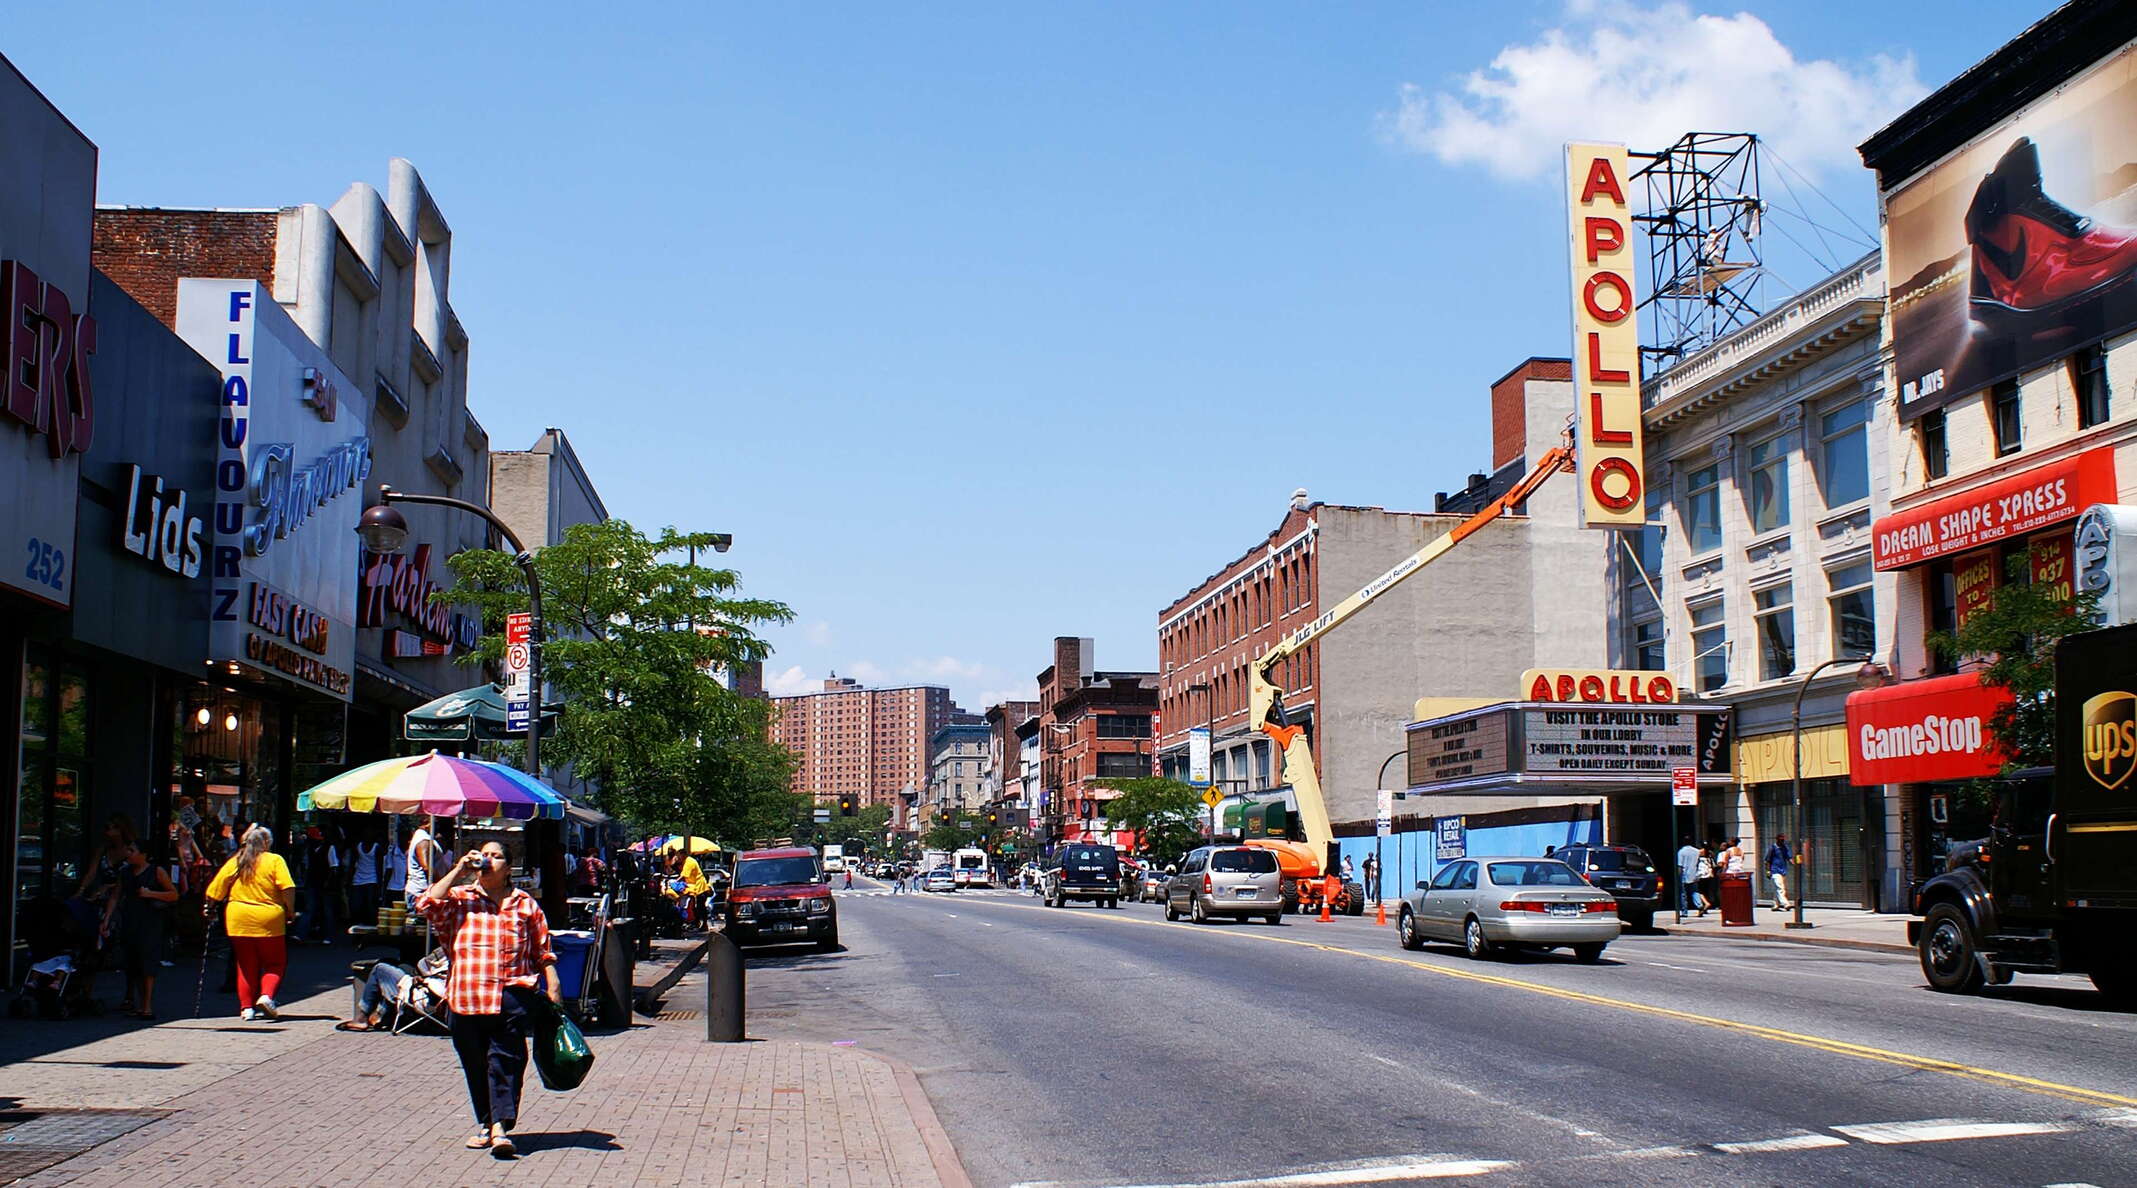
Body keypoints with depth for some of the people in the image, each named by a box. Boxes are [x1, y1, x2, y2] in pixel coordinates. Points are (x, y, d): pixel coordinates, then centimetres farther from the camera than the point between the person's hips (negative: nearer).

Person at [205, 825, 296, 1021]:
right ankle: (266, 996, -10)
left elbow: (214, 892, 8)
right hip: (270, 921, -3)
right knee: (275, 963, 11)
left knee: (246, 966, 13)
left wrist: (209, 909, 24)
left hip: (239, 921, 3)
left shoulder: (234, 862, 6)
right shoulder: (275, 860, -3)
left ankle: (247, 1007, 10)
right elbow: (287, 888, -14)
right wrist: (290, 911, -3)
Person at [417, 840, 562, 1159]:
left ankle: (500, 1127, -14)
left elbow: (543, 949, 13)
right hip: (467, 998, 2)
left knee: (506, 1061, -8)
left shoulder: (525, 904, 13)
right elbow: (427, 906, -6)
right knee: (475, 1064, 8)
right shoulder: (460, 899, 13)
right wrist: (458, 872, -3)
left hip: (511, 996, -2)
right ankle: (485, 1123, 19)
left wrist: (553, 984, 4)